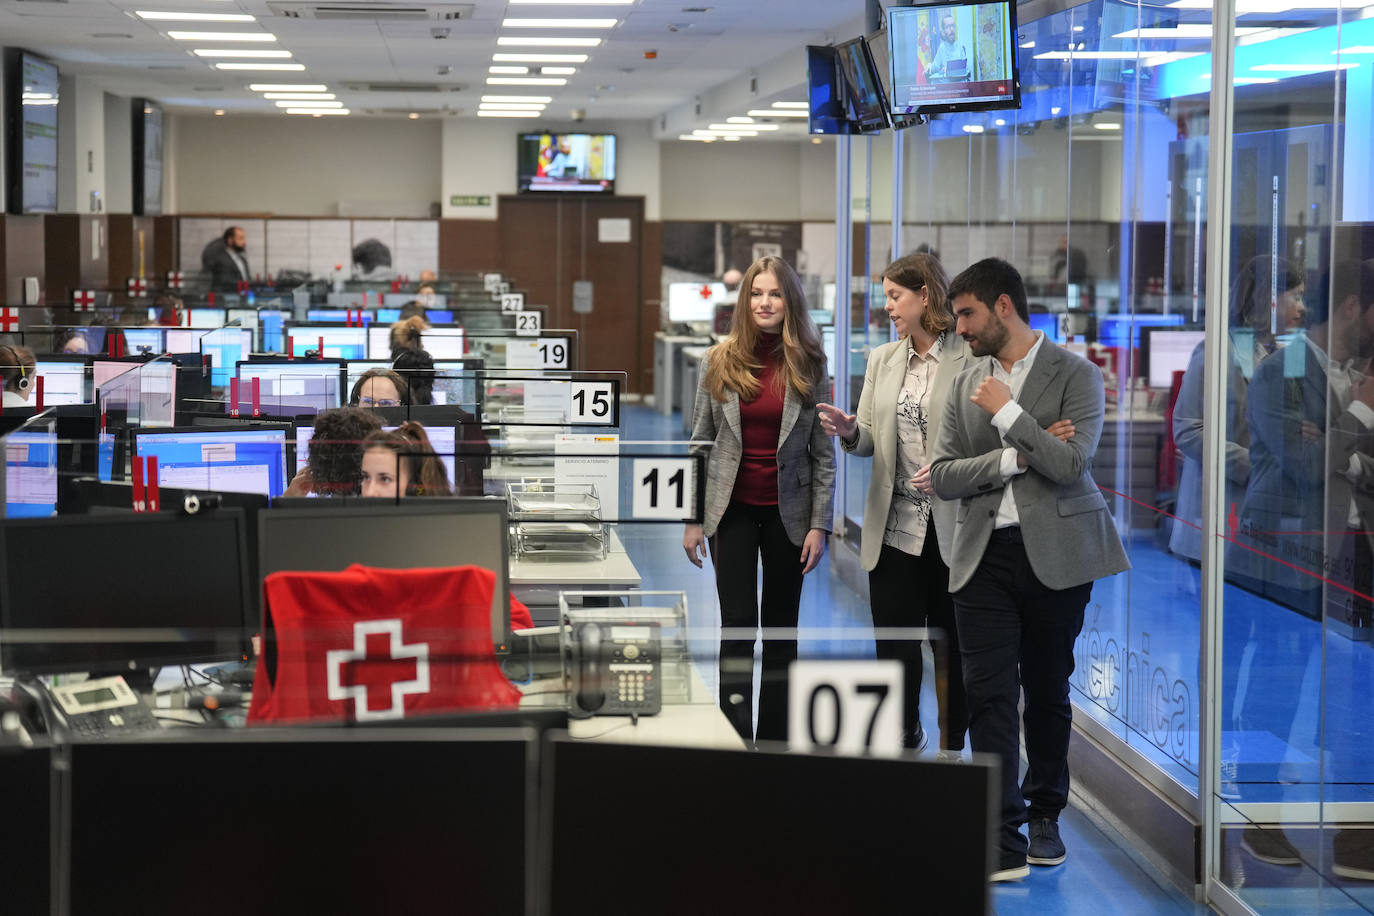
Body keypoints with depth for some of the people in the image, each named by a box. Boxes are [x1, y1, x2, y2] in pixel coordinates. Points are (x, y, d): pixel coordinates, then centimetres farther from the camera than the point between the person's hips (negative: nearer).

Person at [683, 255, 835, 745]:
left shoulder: (808, 365, -1)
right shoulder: (720, 361, 0)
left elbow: (824, 452, 1)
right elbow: (699, 443, 4)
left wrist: (820, 524, -5)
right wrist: (692, 519, 1)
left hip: (788, 510, 0)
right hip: (732, 508, 0)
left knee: (781, 629, 8)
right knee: (738, 624, -6)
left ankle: (774, 742, 17)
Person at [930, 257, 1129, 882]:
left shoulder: (1075, 375, -3)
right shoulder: (966, 384, 11)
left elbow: (1071, 464, -16)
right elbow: (943, 478, 4)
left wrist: (1008, 413, -14)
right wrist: (1014, 459, -9)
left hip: (1054, 554, -3)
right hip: (984, 556, 3)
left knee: (1047, 691, 8)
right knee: (988, 694, -7)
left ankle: (1045, 817, 25)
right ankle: (1004, 842, -8)